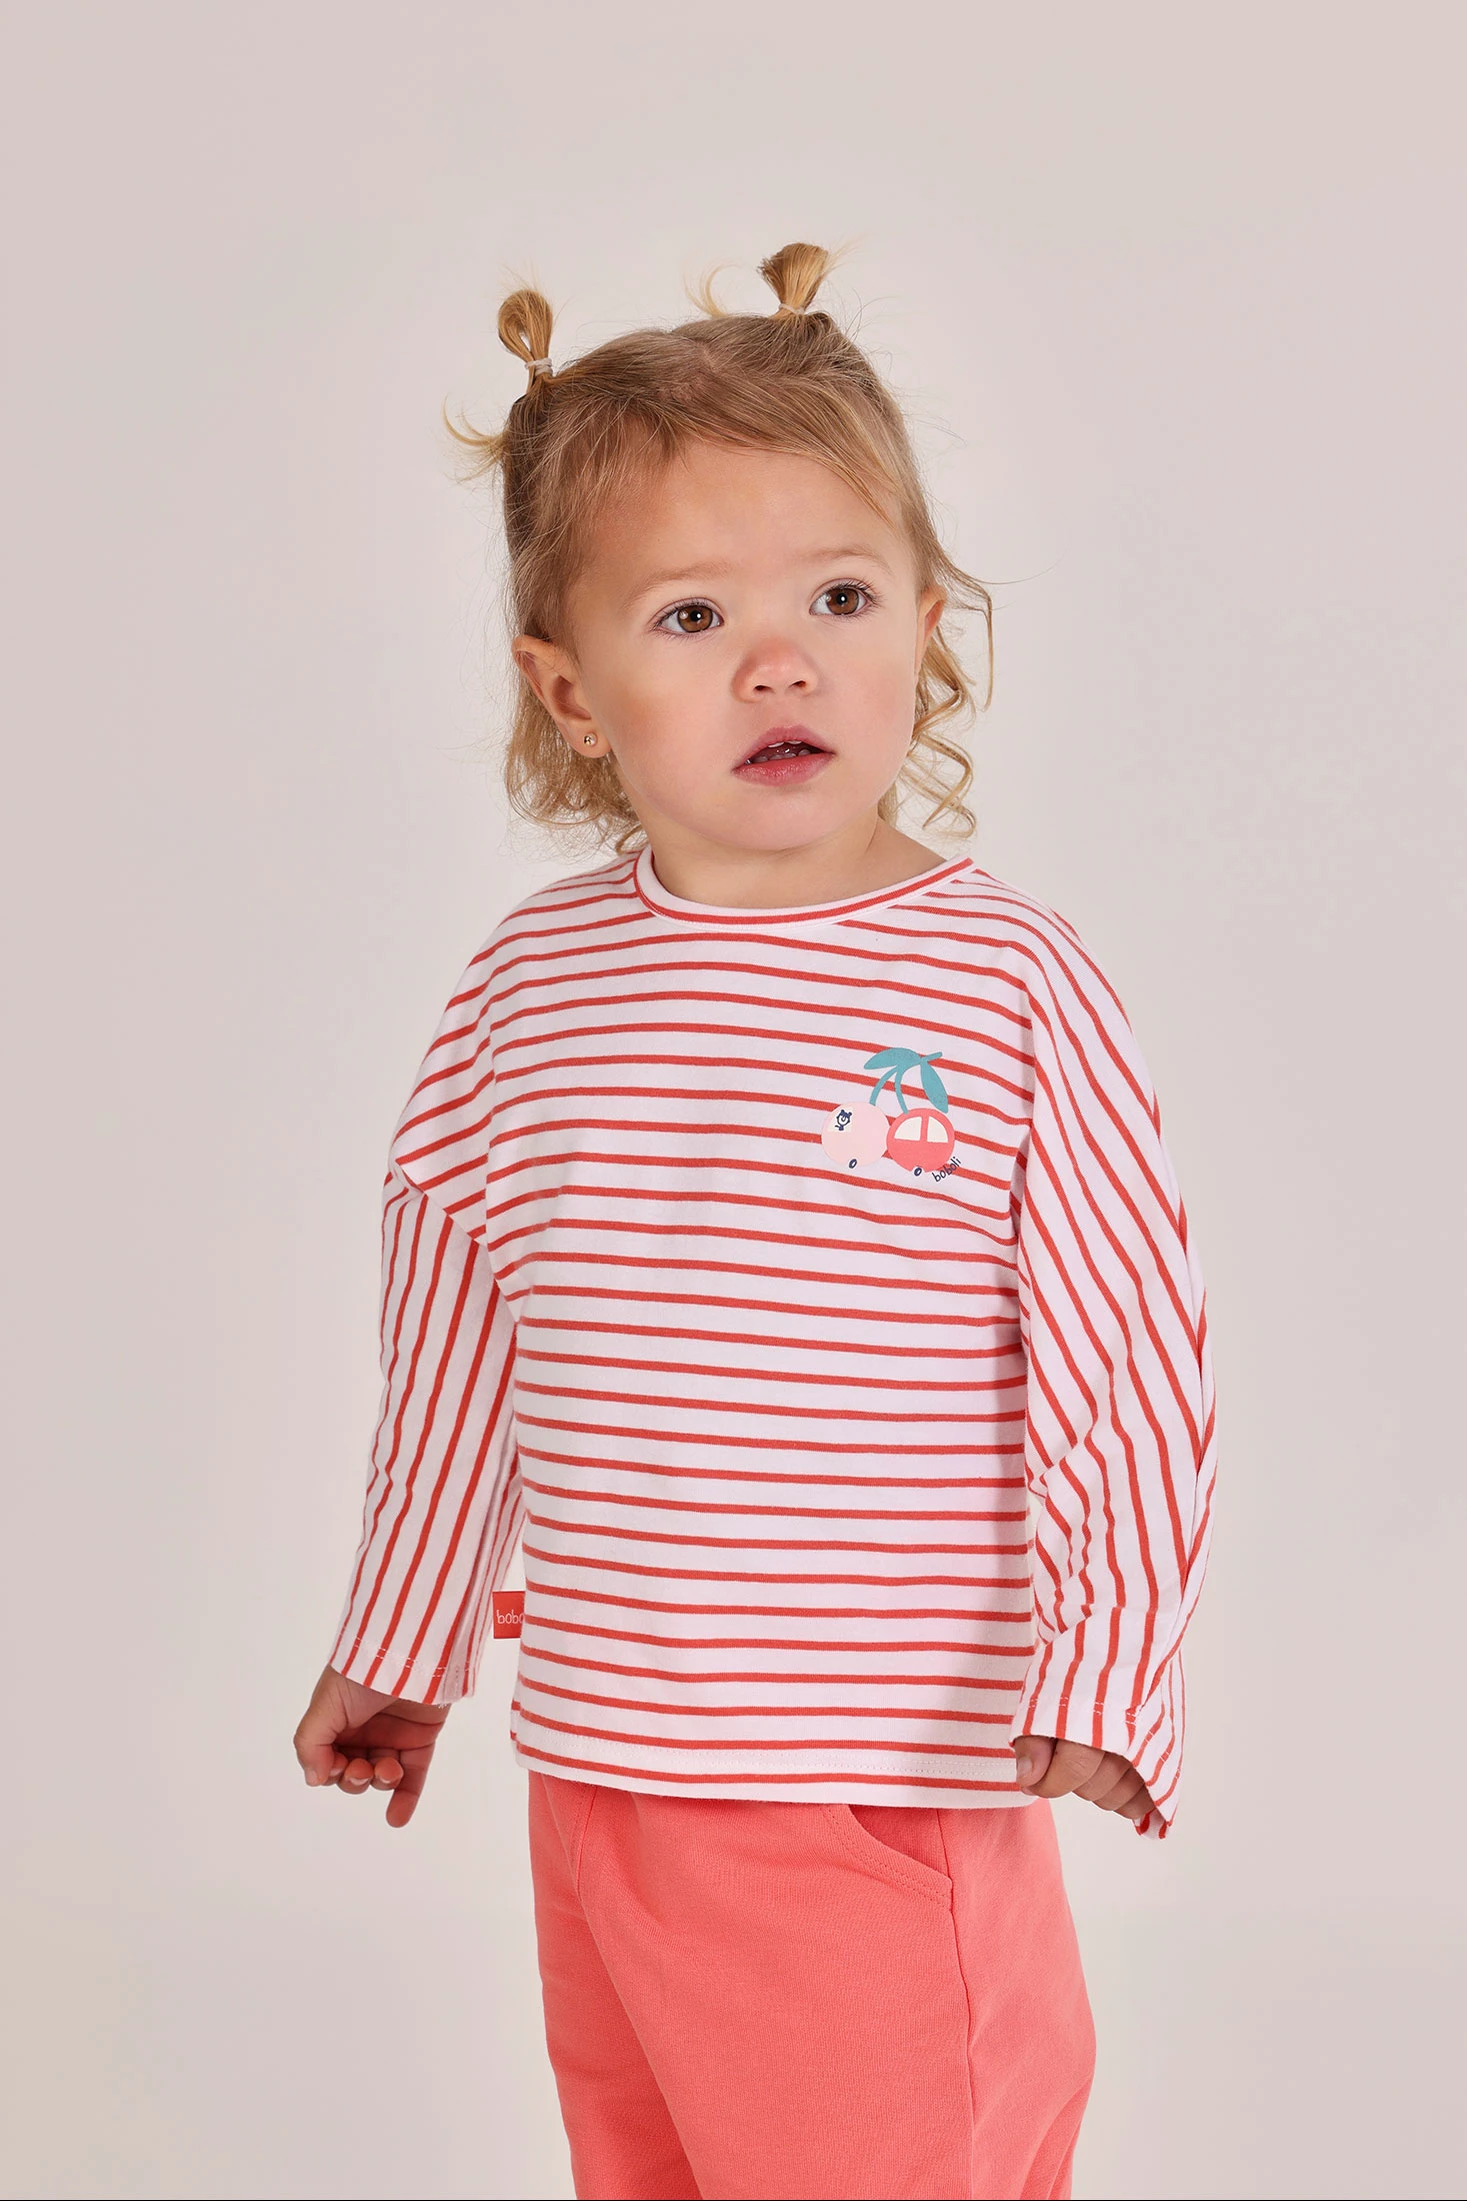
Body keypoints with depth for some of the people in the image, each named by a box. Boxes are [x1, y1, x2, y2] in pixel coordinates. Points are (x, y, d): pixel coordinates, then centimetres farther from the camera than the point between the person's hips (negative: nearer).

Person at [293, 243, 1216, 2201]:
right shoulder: (530, 990, 2)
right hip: (596, 1776, 4)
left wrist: (1108, 1676, -19)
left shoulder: (1013, 980, -9)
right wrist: (399, 1645, 20)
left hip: (902, 1799, -4)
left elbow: (1131, 1358, -8)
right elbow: (449, 1346, 13)